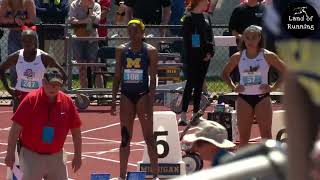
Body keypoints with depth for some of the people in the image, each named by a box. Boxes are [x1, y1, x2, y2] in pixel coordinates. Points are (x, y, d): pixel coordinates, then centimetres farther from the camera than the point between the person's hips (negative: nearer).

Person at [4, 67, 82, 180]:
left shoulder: (67, 102, -2)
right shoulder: (31, 100, -11)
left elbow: (76, 130, 7)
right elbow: (16, 128, -9)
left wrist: (78, 155, 8)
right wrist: (10, 153, -10)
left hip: (56, 157, 4)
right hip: (31, 155, -3)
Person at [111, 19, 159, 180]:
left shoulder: (150, 51, -4)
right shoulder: (121, 50, 5)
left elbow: (153, 79, -6)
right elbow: (117, 76, 10)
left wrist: (150, 102, -13)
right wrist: (113, 100, 4)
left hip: (143, 95, -3)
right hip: (126, 95, 3)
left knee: (149, 137, -1)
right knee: (125, 138, 6)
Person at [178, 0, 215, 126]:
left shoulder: (206, 17, 12)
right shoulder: (189, 18, -9)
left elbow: (210, 36, 13)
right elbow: (186, 40, -11)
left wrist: (210, 52, -1)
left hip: (205, 57, 7)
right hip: (193, 57, -7)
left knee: (199, 85, 11)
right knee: (190, 84, -9)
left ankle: (196, 113, 18)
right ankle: (183, 116, -10)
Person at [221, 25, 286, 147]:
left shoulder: (267, 56, -3)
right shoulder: (238, 57, 3)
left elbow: (285, 71, 0)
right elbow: (225, 73, 16)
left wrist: (273, 87, -7)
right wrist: (233, 87, 2)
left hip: (262, 97, -2)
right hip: (244, 98, 2)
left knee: (266, 134, -4)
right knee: (243, 136, 5)